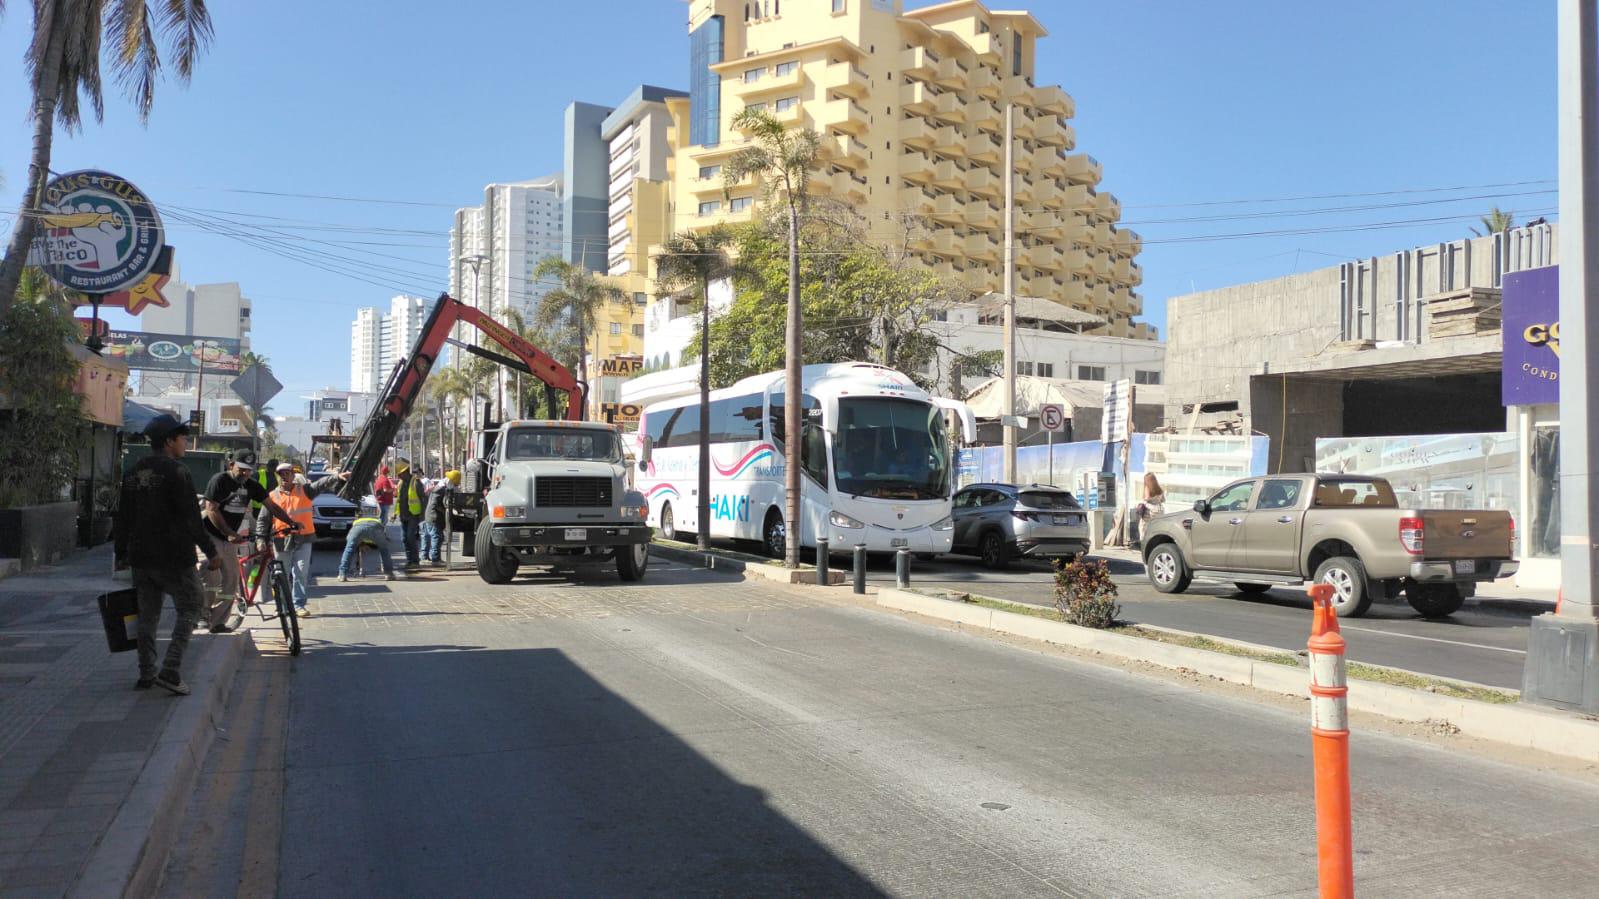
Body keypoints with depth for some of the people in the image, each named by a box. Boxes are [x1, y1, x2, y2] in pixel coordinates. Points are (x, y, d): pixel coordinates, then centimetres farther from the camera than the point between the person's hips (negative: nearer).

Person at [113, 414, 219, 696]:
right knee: (189, 610, 2)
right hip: (173, 557, -7)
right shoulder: (176, 472, -13)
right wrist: (211, 551, -10)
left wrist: (121, 554, 24)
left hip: (141, 557, 7)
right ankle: (170, 671, -8)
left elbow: (122, 519, 16)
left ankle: (146, 674, 17)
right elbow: (190, 519, -16)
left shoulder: (133, 474, 11)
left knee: (148, 615, 14)